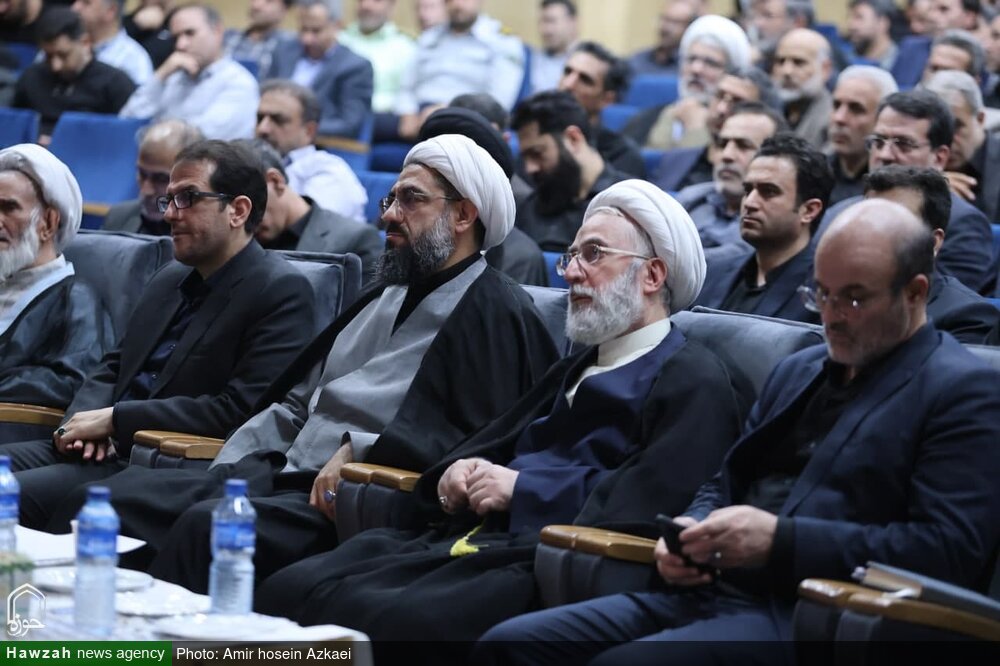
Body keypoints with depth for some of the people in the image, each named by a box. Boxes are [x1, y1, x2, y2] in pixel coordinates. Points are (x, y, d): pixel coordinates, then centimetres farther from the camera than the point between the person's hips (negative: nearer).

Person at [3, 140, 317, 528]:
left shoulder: (281, 292, -7)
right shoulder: (170, 280, 21)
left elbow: (242, 408, -16)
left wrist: (114, 420, -15)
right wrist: (82, 420, -1)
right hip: (100, 451, 8)